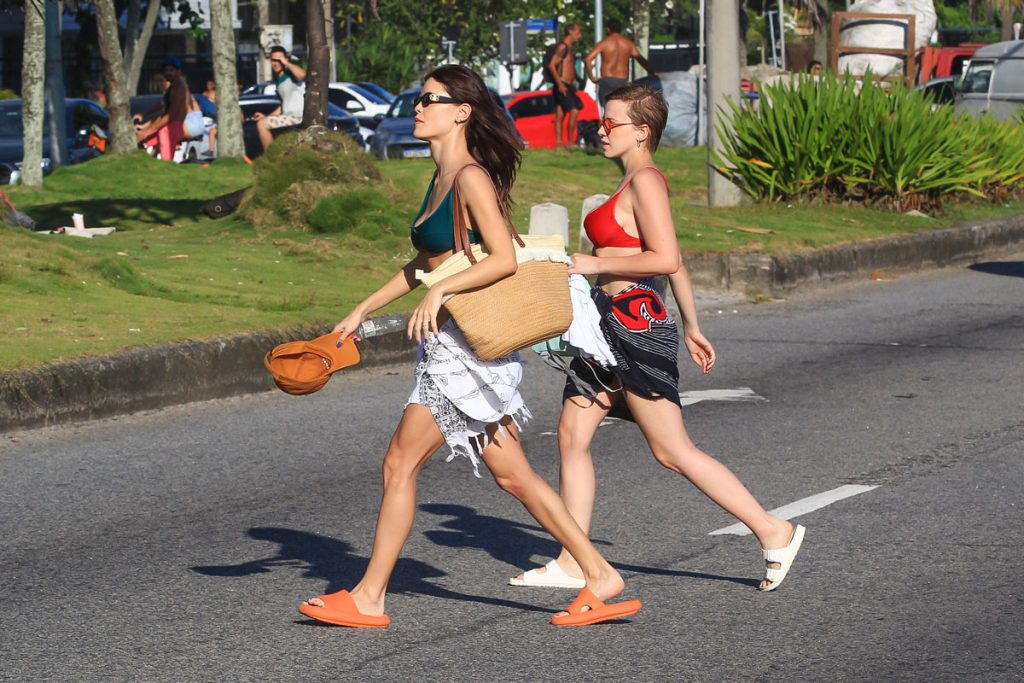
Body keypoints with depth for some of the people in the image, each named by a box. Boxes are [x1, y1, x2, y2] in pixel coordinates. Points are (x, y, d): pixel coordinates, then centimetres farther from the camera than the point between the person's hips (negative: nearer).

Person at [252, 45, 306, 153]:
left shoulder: (291, 74, -7)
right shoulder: (278, 80, 20)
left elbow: (302, 75, -34)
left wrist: (286, 63, -21)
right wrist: (266, 116, 18)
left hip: (297, 116, -10)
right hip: (288, 116, 10)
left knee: (262, 124, -18)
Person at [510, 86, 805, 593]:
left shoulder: (645, 181, -14)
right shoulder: (636, 182, 15)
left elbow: (665, 259, -22)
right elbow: (675, 264, 20)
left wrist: (594, 264, -17)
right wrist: (691, 328, 25)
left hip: (634, 324, -10)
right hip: (610, 324, 10)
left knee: (673, 451, -5)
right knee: (573, 436, 7)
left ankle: (773, 532, 2)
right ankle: (573, 563, 10)